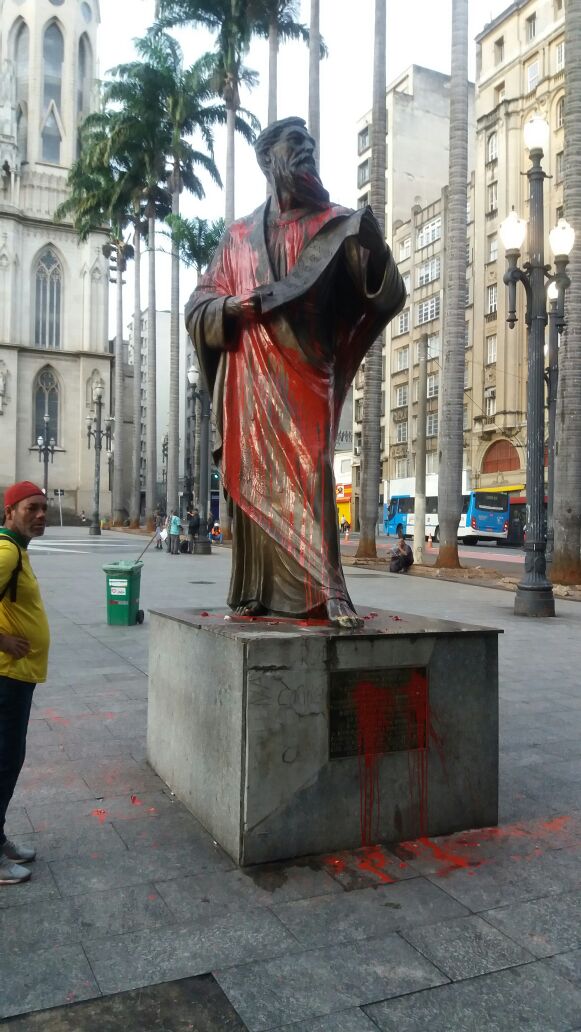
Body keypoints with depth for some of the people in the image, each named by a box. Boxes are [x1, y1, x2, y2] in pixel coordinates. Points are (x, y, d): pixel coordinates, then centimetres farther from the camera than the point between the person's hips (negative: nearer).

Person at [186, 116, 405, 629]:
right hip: (252, 380, 2)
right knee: (254, 481, 2)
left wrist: (373, 243, -18)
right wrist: (235, 306, -9)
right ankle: (259, 592, 10)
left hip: (306, 378, -2)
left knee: (309, 477, -13)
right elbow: (197, 308, 12)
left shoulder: (335, 227, 11)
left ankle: (324, 594, -14)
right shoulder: (239, 236, 16)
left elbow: (385, 295, 1)